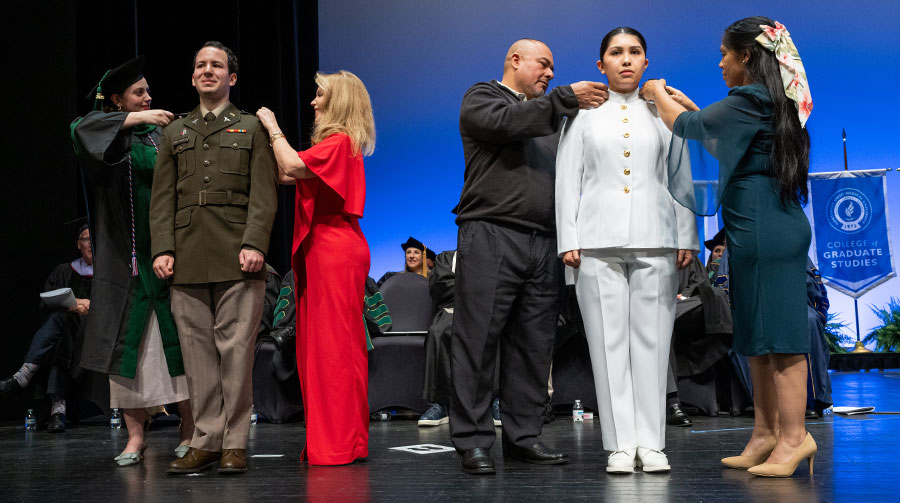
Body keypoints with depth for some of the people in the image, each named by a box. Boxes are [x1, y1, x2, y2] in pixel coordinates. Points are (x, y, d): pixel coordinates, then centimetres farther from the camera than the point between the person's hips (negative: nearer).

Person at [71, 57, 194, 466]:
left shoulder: (161, 134, 12)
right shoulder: (108, 131, 6)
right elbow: (84, 128, -18)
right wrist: (136, 118, -22)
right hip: (123, 257, -1)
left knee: (176, 337, -2)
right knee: (127, 339, 0)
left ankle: (189, 426, 6)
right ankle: (135, 435, 7)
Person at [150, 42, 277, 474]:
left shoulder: (252, 129, 13)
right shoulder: (175, 133, 22)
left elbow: (263, 195, 3)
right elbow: (162, 197, 14)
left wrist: (254, 244, -11)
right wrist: (162, 248, 1)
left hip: (237, 258, -3)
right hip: (188, 260, 3)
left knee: (236, 350, -4)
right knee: (197, 352, 2)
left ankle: (234, 443, 2)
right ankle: (206, 442, 8)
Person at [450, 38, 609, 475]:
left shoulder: (549, 113, 27)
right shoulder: (482, 98, 9)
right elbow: (507, 123, -11)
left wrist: (590, 108, 4)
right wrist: (566, 97, -8)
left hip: (542, 243, 6)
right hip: (491, 237, -6)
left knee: (533, 345, 5)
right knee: (478, 341, -6)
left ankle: (523, 436, 12)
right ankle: (472, 442, -2)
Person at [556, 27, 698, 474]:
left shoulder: (662, 113, 15)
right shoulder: (583, 114, 13)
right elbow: (567, 179, 9)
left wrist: (687, 239, 3)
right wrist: (568, 240, -1)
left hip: (654, 239, 1)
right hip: (599, 240, 0)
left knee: (651, 340, -3)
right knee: (609, 340, -3)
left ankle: (651, 443, 2)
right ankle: (621, 444, 2)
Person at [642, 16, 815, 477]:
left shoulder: (749, 101, -12)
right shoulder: (773, 103, 17)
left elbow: (686, 127, -4)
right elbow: (719, 133, 30)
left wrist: (658, 93, 14)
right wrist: (685, 103, 30)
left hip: (762, 231, -10)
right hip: (773, 230, 10)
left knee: (776, 334, -8)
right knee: (760, 338, 11)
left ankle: (794, 436, -4)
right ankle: (766, 433, 16)